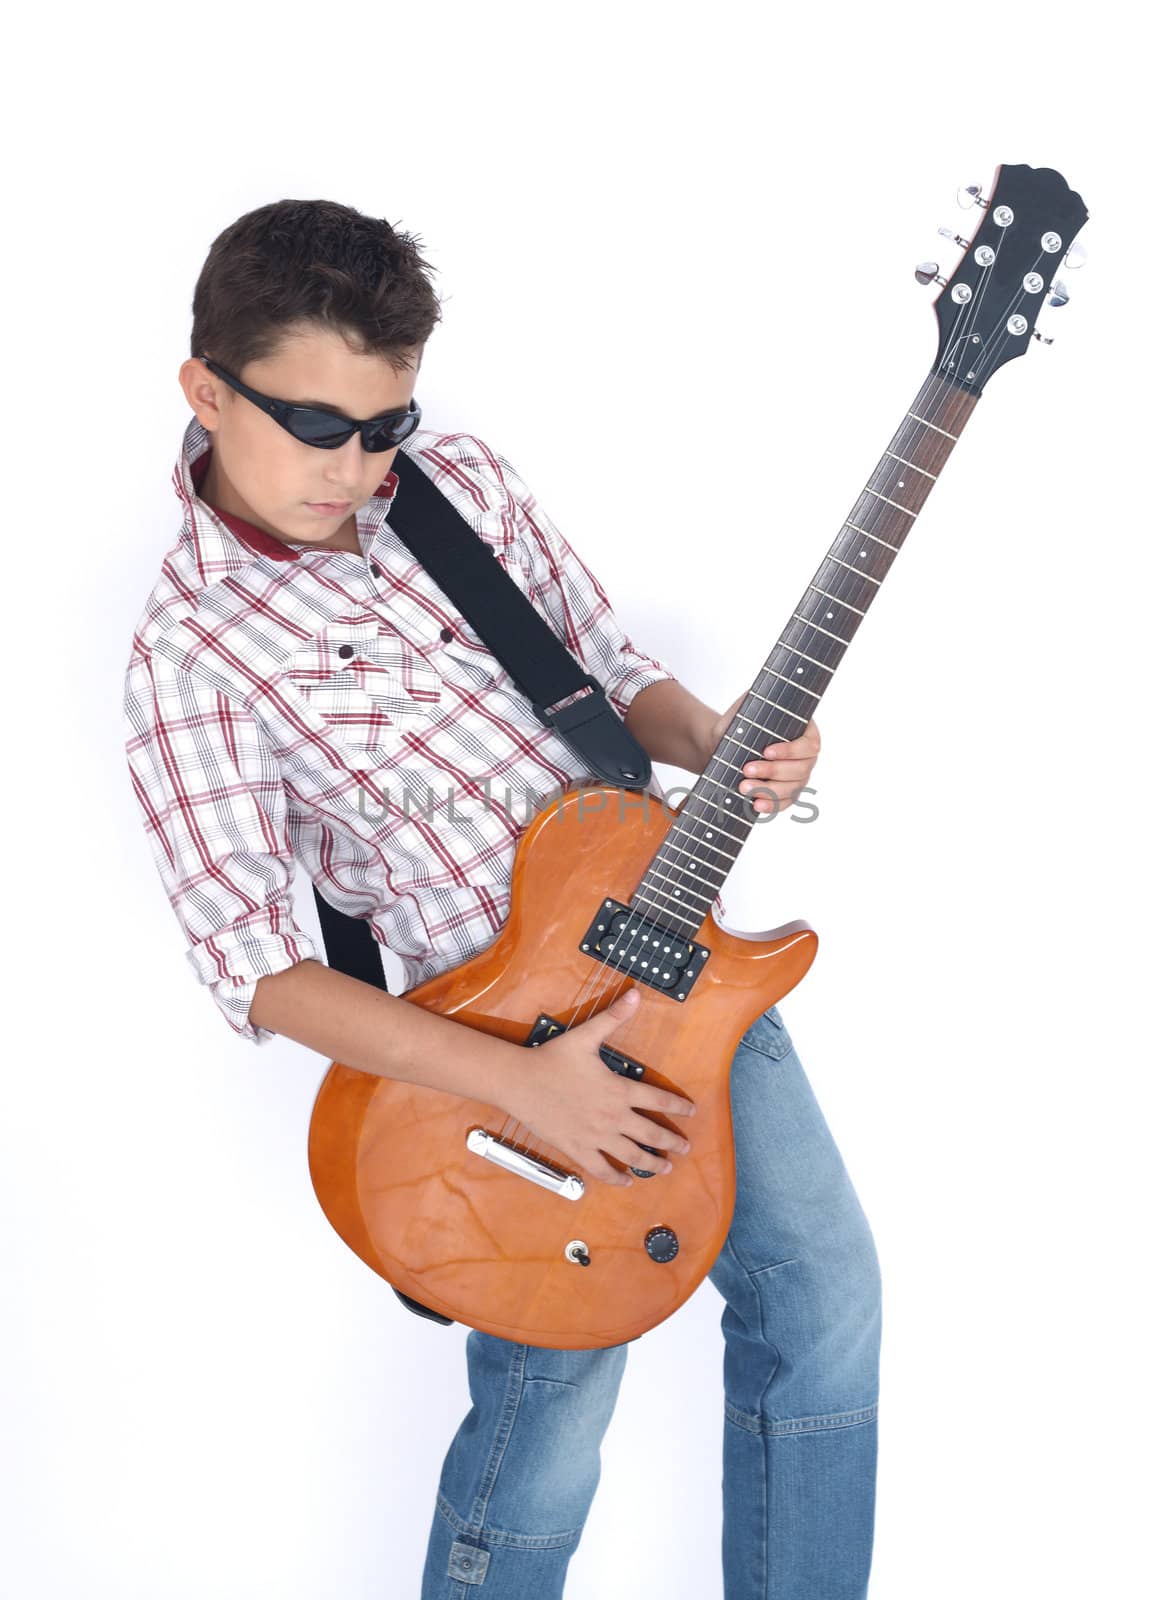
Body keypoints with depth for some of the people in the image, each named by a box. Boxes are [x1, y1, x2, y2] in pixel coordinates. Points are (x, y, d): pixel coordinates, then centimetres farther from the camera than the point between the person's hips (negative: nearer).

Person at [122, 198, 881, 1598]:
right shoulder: (190, 649, -14)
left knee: (824, 1286, 11)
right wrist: (520, 1082, -23)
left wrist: (721, 741, -12)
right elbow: (252, 965, -16)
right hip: (506, 1023, -5)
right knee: (553, 1409, 1)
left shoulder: (466, 482, 1)